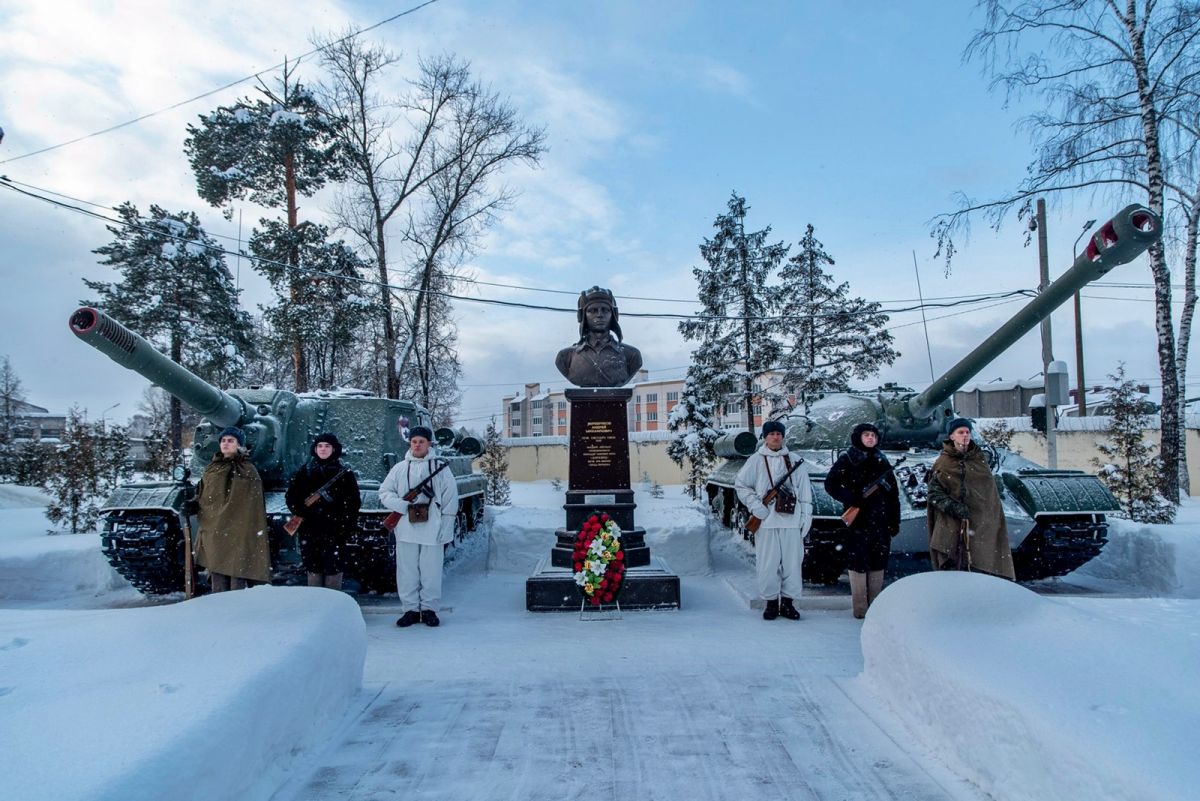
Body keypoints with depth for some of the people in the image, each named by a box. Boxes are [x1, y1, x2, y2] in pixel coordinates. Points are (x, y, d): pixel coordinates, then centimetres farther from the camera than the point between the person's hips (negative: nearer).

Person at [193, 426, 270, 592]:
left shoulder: (248, 471, -2)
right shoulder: (211, 469, 13)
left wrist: (255, 533, -11)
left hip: (238, 533, -5)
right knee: (218, 584, 9)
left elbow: (254, 508, -6)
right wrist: (192, 505, 1)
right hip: (213, 534, 5)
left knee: (237, 583, -4)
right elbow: (202, 497, 21)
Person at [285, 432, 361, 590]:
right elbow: (291, 496, 10)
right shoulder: (305, 471, 9)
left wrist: (348, 528, -10)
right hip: (309, 531, 3)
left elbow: (353, 502, -3)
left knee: (333, 570, -4)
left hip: (334, 531, -3)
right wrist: (301, 512, -8)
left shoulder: (344, 473, 1)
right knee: (313, 571, 9)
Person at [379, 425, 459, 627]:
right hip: (406, 528, 2)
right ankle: (410, 609, 17)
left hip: (432, 529, -2)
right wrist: (403, 506, -10)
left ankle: (429, 609, 16)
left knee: (431, 571, 3)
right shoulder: (400, 468, 8)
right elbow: (384, 492, 8)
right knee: (407, 571, 6)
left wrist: (445, 529, -4)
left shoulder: (440, 467, 3)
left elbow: (450, 500, 1)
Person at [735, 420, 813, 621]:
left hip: (791, 521, 2)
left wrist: (806, 516, 4)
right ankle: (771, 602, 12)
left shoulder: (795, 460, 11)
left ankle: (788, 602, 15)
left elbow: (805, 490, 10)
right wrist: (755, 505, -5)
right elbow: (740, 484, 6)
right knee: (767, 564, 0)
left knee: (792, 562, 3)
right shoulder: (756, 461, 5)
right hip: (766, 521, -2)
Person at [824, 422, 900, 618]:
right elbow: (830, 484, -4)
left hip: (881, 521, 4)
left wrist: (895, 521, 8)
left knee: (878, 562, 7)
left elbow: (893, 493, 14)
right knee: (858, 563, -4)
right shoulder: (847, 459, 1)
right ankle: (860, 608, 2)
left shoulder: (882, 461, 14)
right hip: (858, 521, -4)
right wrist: (850, 498, -17)